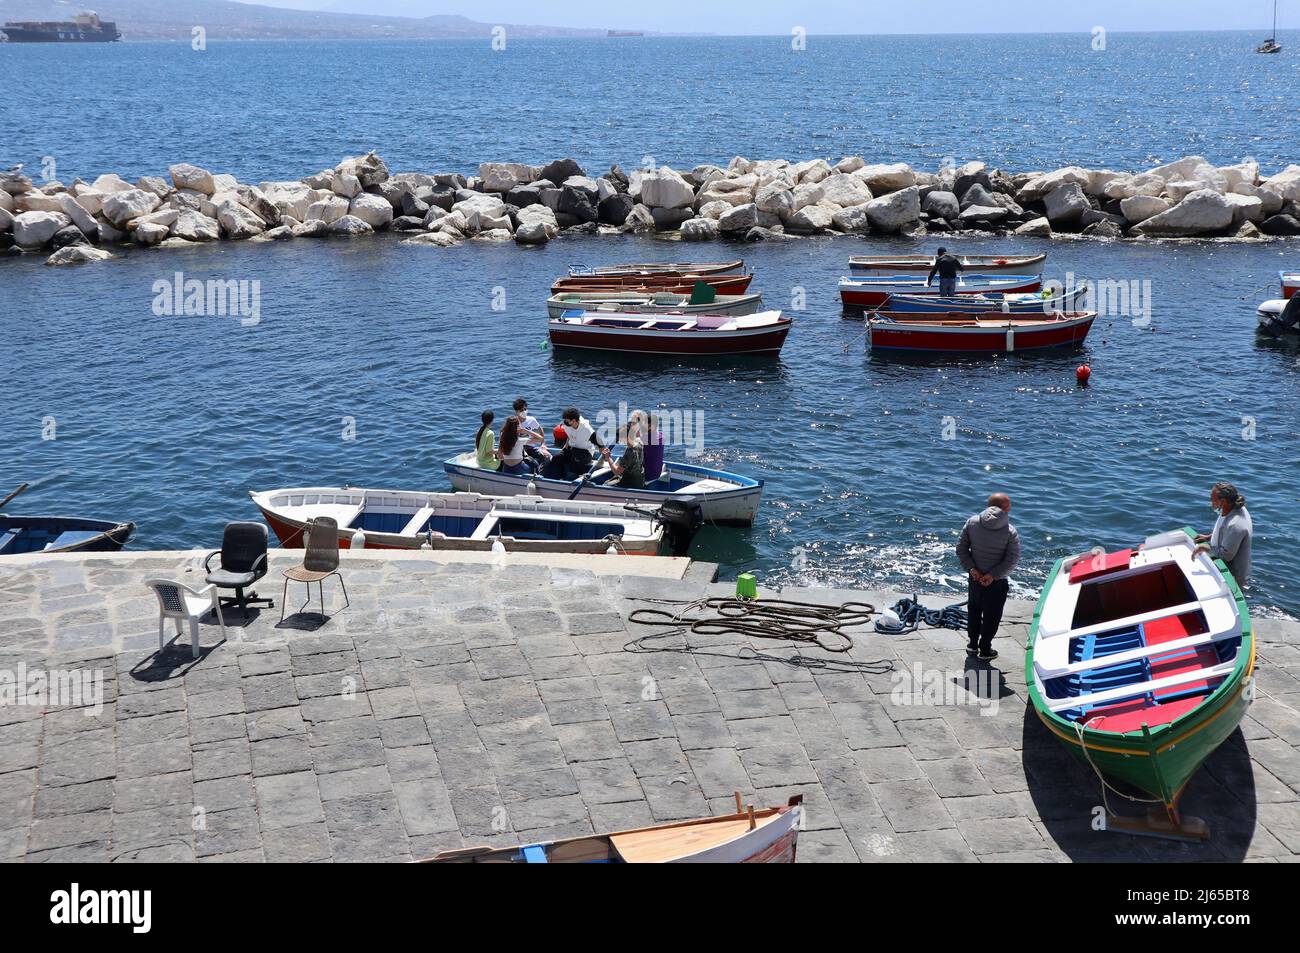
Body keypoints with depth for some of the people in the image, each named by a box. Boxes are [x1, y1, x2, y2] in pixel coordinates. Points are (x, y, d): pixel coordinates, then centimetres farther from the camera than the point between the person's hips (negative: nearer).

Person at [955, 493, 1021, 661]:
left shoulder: (972, 522, -9)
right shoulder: (1010, 532, -18)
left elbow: (961, 548, -8)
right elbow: (1012, 560, -19)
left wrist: (971, 568, -9)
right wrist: (993, 575, -16)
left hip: (975, 577, 4)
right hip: (997, 583, -4)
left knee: (973, 610, 23)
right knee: (991, 616, 13)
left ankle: (972, 644, 36)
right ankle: (985, 650, 23)